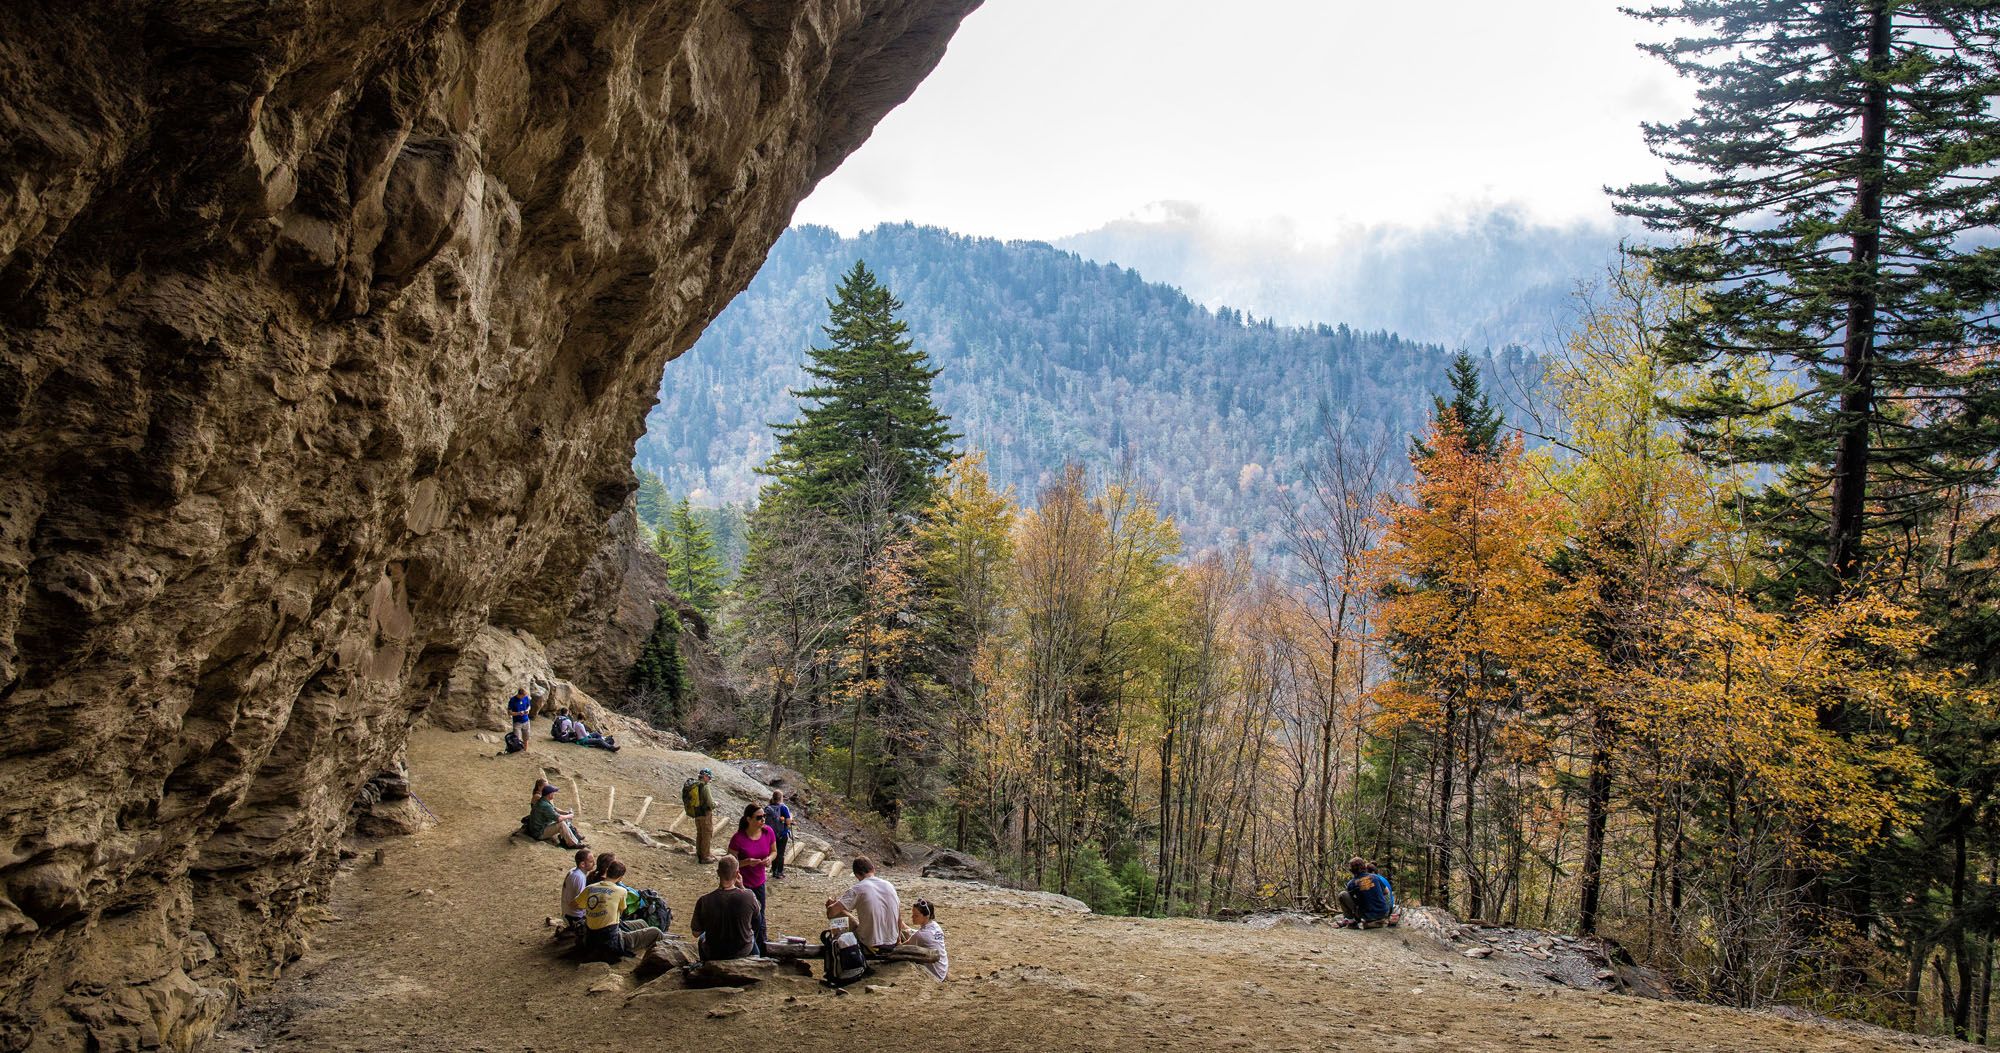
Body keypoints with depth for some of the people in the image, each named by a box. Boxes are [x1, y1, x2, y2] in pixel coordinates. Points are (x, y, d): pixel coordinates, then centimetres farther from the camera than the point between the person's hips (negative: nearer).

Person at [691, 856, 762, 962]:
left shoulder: (703, 901, -26)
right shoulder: (748, 897, -25)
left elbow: (696, 933, -12)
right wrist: (742, 887, -3)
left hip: (714, 954, 0)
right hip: (743, 952, 0)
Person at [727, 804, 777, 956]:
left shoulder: (769, 832, -10)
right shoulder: (738, 839, -22)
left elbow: (773, 851, 8)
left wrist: (769, 859, -14)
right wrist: (747, 862, -30)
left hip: (759, 882, 5)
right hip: (742, 884, -5)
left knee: (760, 919, 17)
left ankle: (762, 953, 33)